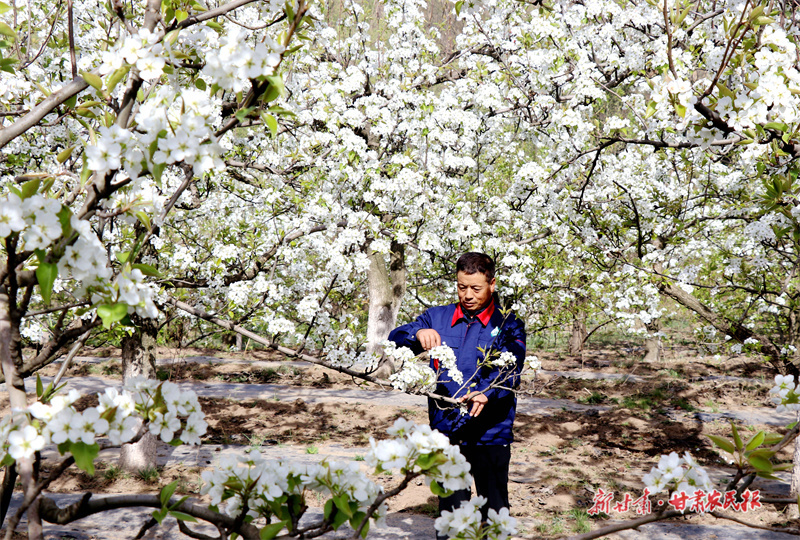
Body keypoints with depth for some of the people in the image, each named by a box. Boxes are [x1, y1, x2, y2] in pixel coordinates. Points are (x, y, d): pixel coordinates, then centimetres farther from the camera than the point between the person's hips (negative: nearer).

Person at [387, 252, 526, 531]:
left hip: (490, 434, -2)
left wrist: (486, 394, -35)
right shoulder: (438, 318, 8)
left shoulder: (507, 325, 0)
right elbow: (394, 339, 1)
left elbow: (511, 371, -15)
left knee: (494, 513, 8)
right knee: (449, 512, 10)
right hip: (445, 433, 2)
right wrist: (418, 333, -21)